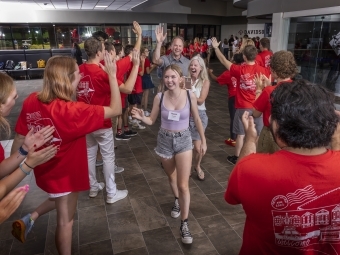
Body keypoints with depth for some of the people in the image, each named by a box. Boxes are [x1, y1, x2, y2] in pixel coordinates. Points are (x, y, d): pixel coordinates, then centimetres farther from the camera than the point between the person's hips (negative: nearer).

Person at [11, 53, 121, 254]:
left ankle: (29, 219, 31)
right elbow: (116, 110, -27)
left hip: (46, 169, 7)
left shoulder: (31, 101, -12)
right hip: (65, 173, -7)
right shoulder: (71, 111, -31)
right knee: (66, 220, 16)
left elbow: (20, 139, -3)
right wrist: (112, 75, -22)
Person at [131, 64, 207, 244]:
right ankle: (177, 200, 54)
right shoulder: (159, 97, -12)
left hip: (184, 140, -2)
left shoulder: (190, 96, -14)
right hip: (165, 140, 2)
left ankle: (184, 224, 10)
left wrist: (203, 140, 4)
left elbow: (197, 119, -1)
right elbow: (152, 120, -5)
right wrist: (141, 117, -27)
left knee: (183, 185, -4)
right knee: (171, 177, 23)